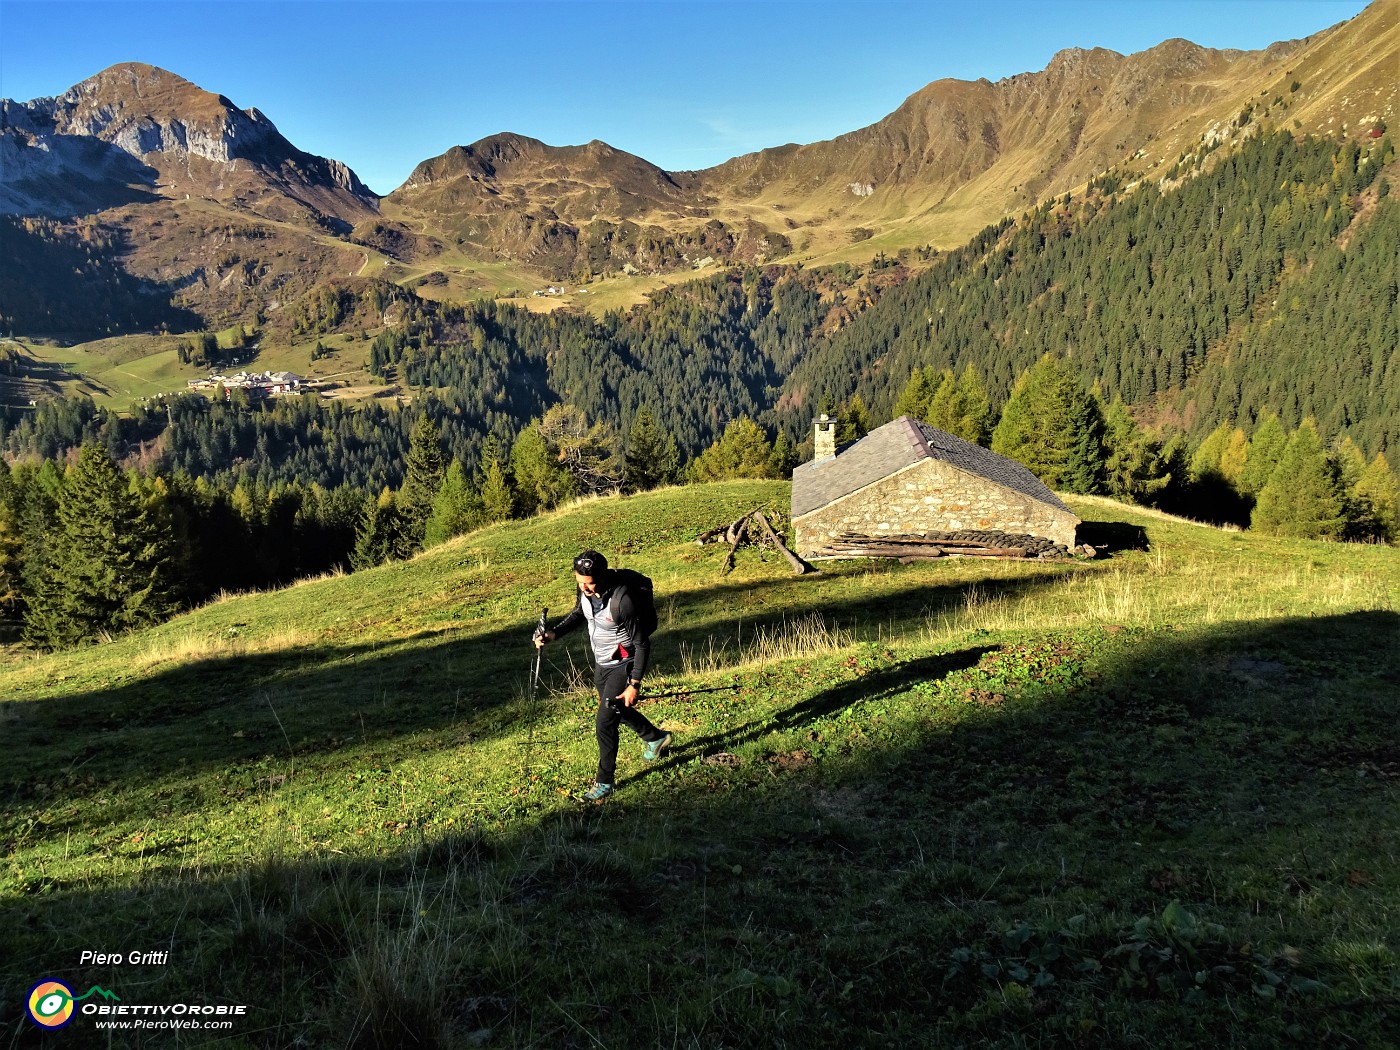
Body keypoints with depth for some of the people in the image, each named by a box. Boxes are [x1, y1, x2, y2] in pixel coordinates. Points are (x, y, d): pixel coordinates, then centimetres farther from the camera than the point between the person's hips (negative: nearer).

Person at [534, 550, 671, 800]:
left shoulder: (622, 601, -33)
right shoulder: (586, 590, -12)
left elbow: (642, 644, -25)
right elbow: (578, 614, 11)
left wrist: (634, 685, -24)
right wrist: (553, 634, -5)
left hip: (622, 666, -8)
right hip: (600, 664, 8)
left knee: (604, 723, -7)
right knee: (617, 710, 26)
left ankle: (604, 782, 13)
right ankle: (656, 738, 52)